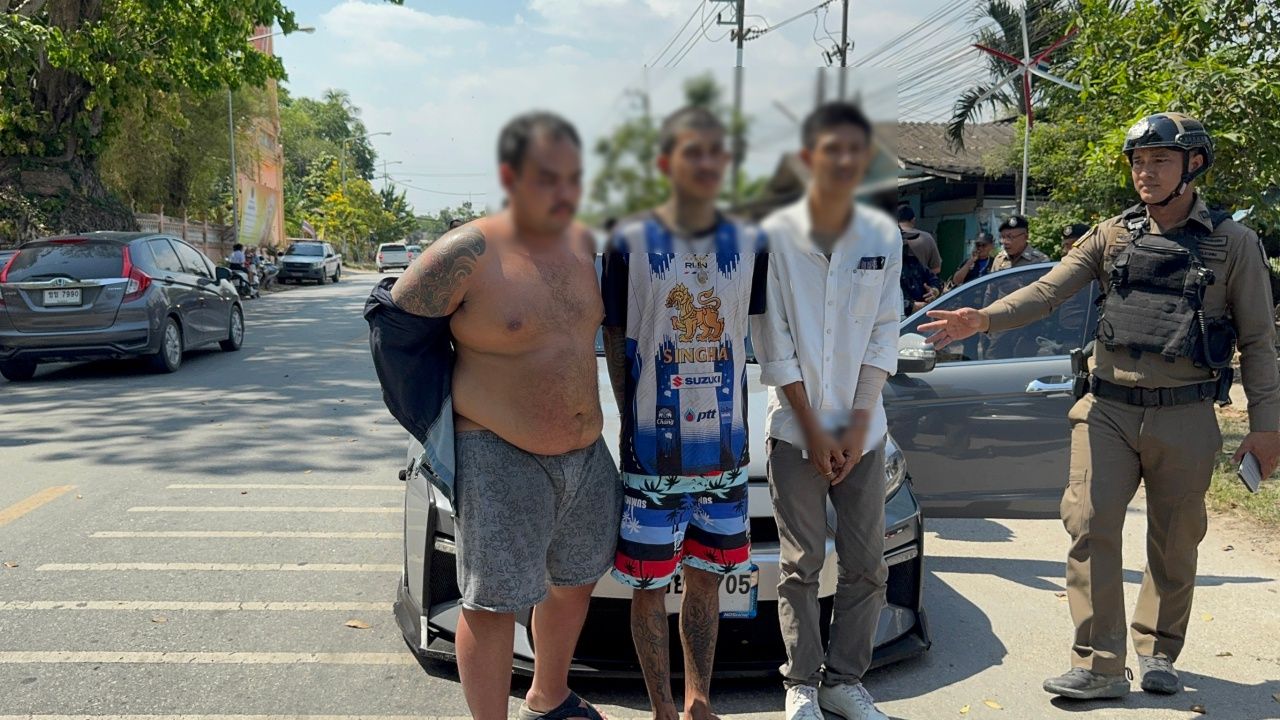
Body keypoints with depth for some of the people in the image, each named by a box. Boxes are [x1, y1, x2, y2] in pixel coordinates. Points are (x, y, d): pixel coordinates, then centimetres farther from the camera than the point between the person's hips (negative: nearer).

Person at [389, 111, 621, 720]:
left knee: (574, 583, 21)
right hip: (500, 458, -7)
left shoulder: (586, 243, 3)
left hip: (588, 453, 7)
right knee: (493, 603, 0)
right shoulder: (469, 253, -17)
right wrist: (448, 405, -3)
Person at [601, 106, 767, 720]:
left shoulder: (749, 245, 4)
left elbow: (748, 340, 9)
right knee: (649, 587, 7)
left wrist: (735, 423, 2)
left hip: (725, 448, 3)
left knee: (706, 579, 15)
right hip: (652, 452, -3)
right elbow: (615, 342, -1)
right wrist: (635, 421, -7)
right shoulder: (631, 241, -5)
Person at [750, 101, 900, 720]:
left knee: (867, 565, 8)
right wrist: (814, 430, -8)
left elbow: (882, 338, 1)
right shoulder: (776, 235, -9)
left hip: (861, 429, 3)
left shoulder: (883, 237, -1)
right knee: (801, 565, 6)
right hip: (795, 428, -2)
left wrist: (857, 425, -5)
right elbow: (773, 345, -8)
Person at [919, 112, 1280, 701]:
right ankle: (1099, 666, 0)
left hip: (1185, 418, -1)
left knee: (1174, 543, 10)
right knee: (1091, 528, -7)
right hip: (1108, 410, 1)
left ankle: (1157, 652, 30)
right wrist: (982, 319, -19)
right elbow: (1047, 291, -3)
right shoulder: (1113, 235, 7)